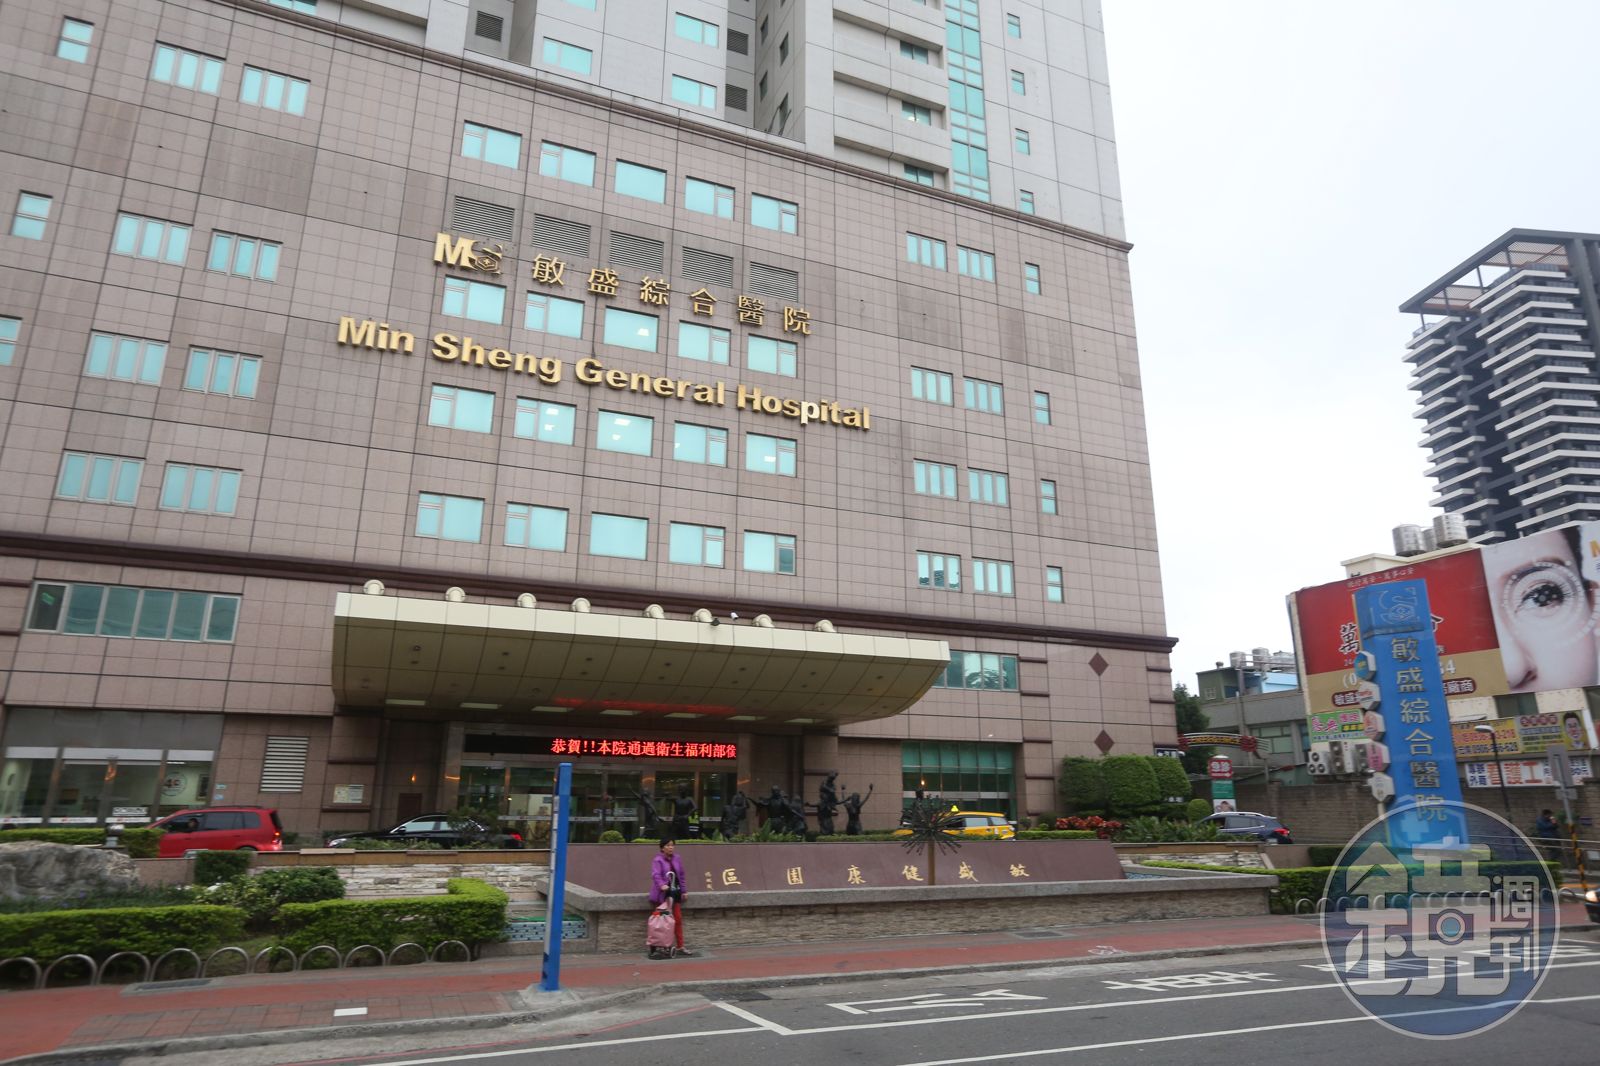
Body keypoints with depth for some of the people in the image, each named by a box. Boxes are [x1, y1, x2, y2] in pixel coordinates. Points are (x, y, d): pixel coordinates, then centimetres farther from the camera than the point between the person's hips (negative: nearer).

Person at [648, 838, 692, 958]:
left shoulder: (677, 859, 8)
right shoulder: (657, 860, -10)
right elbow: (655, 874, -26)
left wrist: (683, 891, 12)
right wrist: (661, 885, -44)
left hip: (675, 893, 6)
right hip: (662, 894, -6)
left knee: (678, 920, 9)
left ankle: (681, 947, 17)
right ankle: (656, 948, 8)